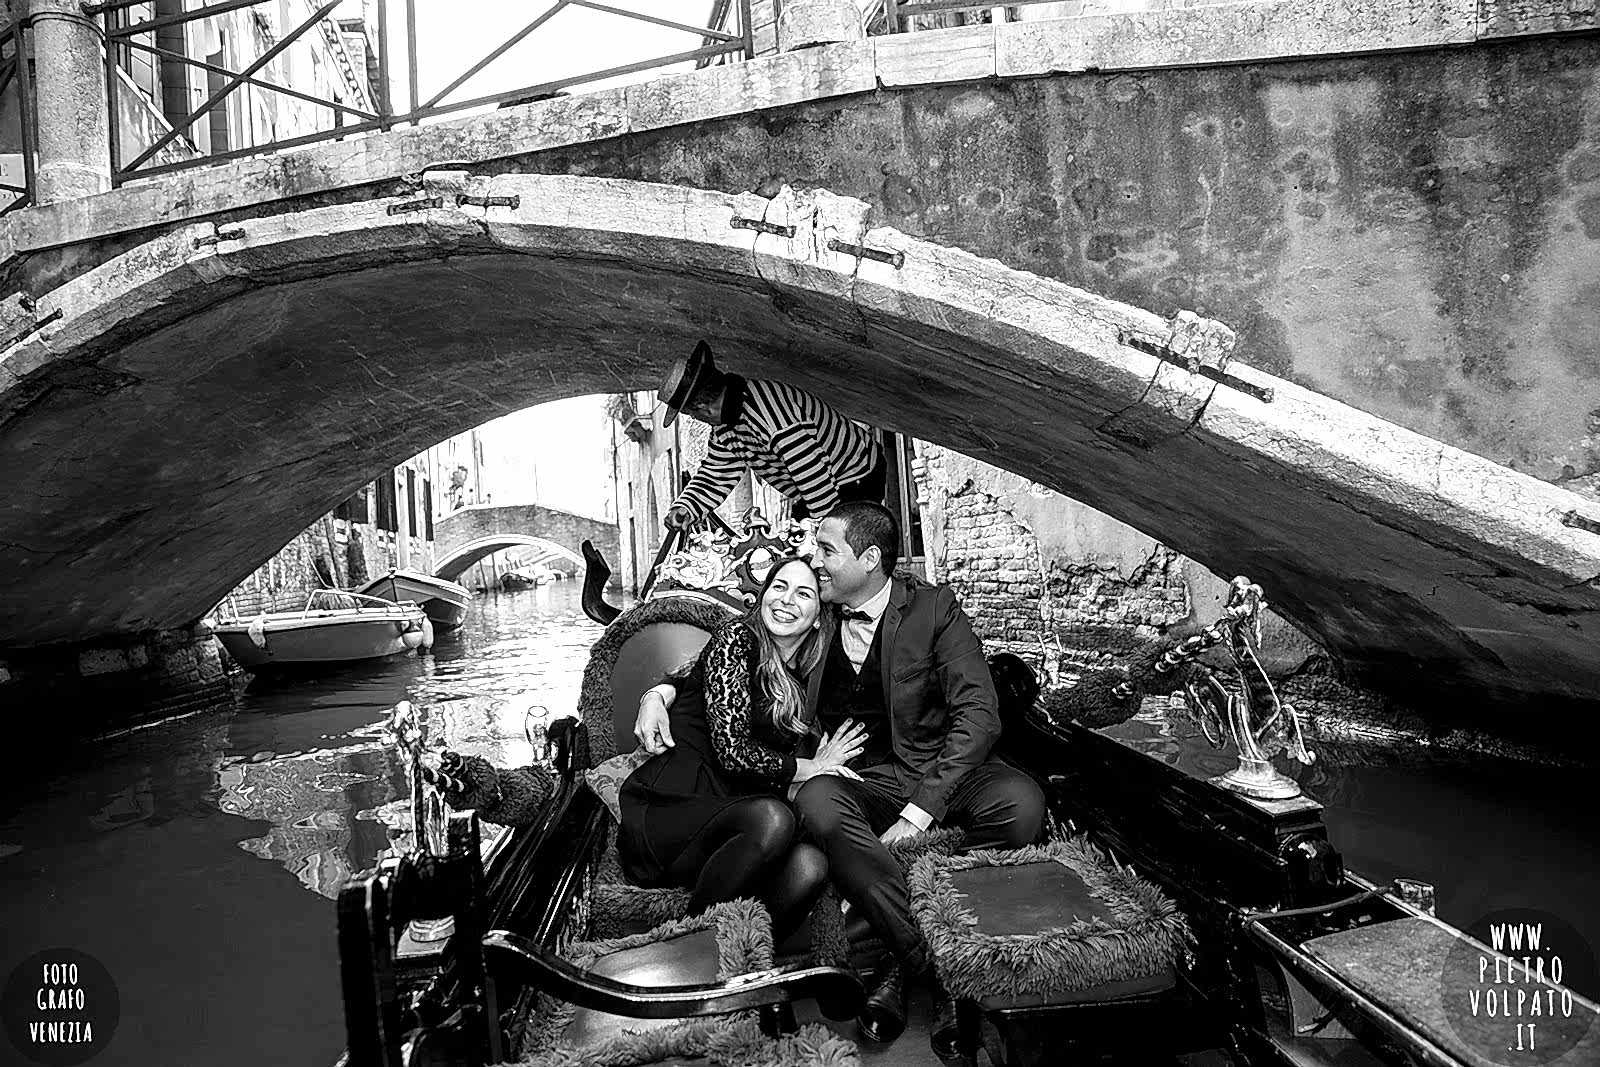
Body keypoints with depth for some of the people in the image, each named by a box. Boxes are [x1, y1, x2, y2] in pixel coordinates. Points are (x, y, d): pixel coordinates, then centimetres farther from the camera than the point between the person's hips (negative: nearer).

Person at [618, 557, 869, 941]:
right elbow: (732, 751, -12)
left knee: (809, 865, -28)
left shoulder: (798, 679, 17)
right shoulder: (737, 639, -4)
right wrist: (811, 767, 0)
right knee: (773, 819, -36)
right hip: (667, 805, -5)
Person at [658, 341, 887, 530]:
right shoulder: (724, 428, -2)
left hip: (856, 484, -9)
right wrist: (685, 508, -14)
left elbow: (815, 476, -34)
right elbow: (716, 475, 4)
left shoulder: (776, 419, -35)